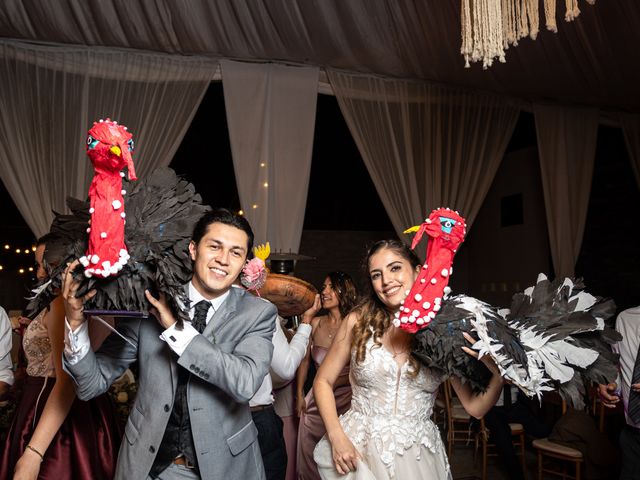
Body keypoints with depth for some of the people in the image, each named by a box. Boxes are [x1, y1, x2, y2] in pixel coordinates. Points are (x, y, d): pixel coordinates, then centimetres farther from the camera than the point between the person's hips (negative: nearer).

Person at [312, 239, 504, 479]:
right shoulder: (357, 322, -7)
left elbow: (475, 407, -4)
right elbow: (323, 381, 1)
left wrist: (499, 375, -22)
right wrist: (337, 437, -10)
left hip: (416, 457, 1)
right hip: (357, 451, -1)